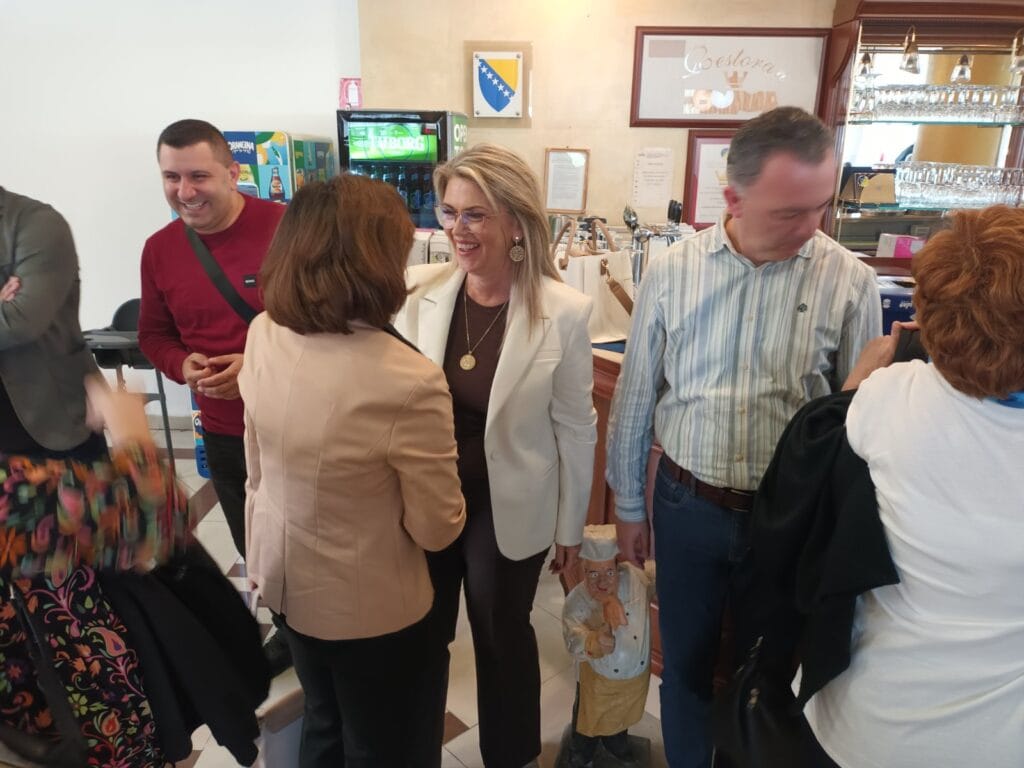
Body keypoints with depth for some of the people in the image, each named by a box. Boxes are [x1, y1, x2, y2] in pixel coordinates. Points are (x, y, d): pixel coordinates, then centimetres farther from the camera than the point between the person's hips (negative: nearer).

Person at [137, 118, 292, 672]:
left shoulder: (285, 227, -16)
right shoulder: (159, 249, 2)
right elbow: (153, 335, 13)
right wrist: (183, 366, -9)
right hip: (223, 431, 6)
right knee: (255, 548, 21)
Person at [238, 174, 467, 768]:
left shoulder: (263, 335, -12)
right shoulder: (409, 380, -33)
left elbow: (259, 471, 2)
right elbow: (437, 530, -20)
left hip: (284, 578, 6)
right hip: (367, 605, -6)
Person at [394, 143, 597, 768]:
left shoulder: (563, 312, -17)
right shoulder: (417, 292, -9)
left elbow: (575, 428, -7)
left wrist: (571, 528, 0)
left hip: (508, 511, -2)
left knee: (502, 640, 20)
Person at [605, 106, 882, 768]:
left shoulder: (851, 282, -10)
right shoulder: (673, 272, -8)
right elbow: (635, 397, 0)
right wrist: (629, 505, 7)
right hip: (688, 505, 1)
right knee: (685, 660, 19)